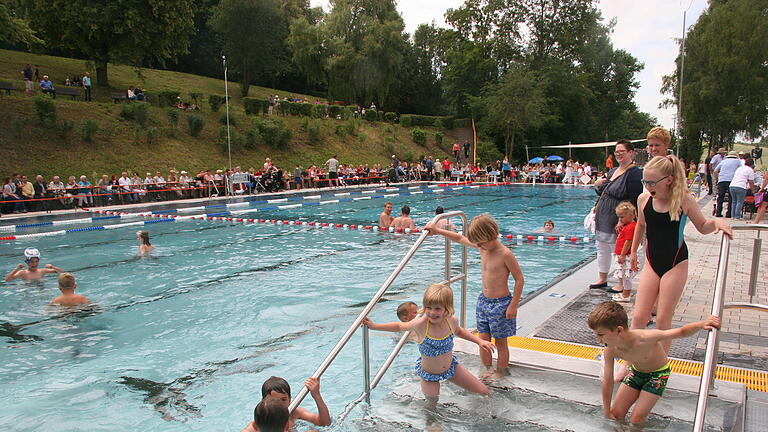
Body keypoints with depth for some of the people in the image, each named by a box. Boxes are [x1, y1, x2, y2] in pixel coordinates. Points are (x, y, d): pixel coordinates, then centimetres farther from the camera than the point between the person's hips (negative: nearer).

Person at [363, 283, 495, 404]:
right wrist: (374, 326, -13)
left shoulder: (452, 320, -20)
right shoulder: (420, 324, -31)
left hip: (450, 367, 3)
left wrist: (480, 341, 0)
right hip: (429, 374, -3)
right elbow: (400, 326, -11)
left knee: (484, 392, 8)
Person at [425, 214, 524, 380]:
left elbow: (519, 279, -15)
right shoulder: (483, 247, 0)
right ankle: (487, 370, 27)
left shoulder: (505, 254, -21)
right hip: (483, 300, 7)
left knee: (500, 342, 9)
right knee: (483, 339, 12)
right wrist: (437, 231, 8)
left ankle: (501, 372, 24)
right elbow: (459, 238, 13)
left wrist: (513, 306, -16)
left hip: (500, 303, -7)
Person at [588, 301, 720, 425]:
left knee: (636, 421, -7)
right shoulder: (610, 351, -25)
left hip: (657, 374, -4)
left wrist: (702, 324, -50)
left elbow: (681, 332, -31)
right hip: (636, 372, 4)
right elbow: (607, 382, -14)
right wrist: (607, 413, -7)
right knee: (615, 414, 3)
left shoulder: (644, 339, -41)